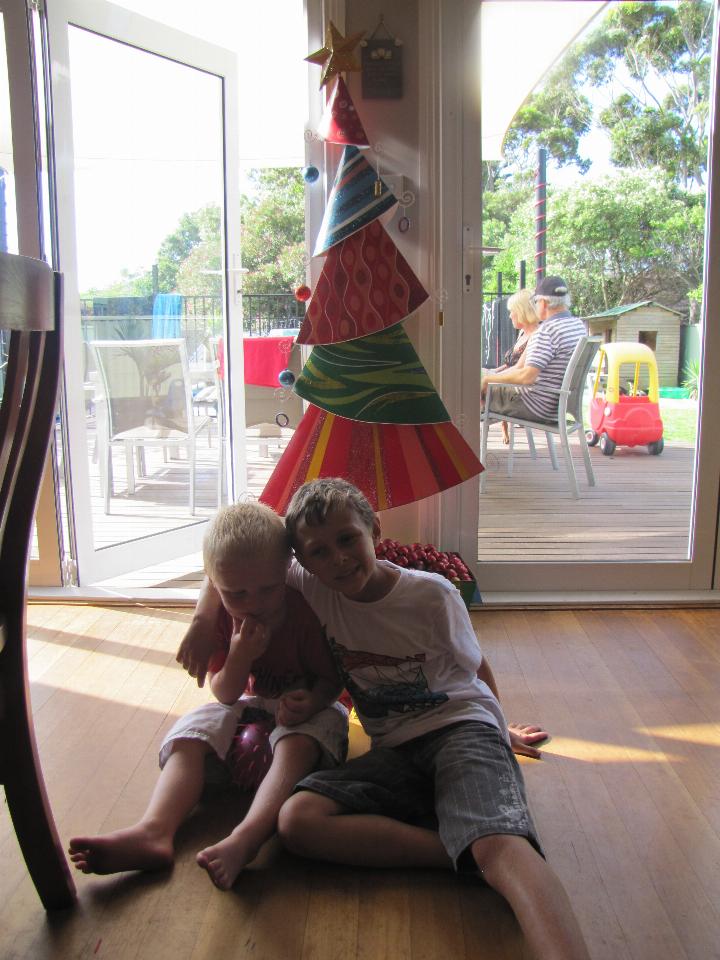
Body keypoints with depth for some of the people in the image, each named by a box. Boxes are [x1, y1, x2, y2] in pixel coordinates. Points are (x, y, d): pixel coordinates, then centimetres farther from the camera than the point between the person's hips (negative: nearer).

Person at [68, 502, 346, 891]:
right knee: (190, 733, -18)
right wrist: (240, 657, -30)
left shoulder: (308, 610, -21)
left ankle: (246, 837, -57)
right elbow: (225, 695, -8)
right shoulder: (219, 617, -9)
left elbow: (331, 679, -12)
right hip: (250, 704, 5)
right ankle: (153, 831, -39)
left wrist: (309, 703, -36)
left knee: (296, 743, -38)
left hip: (308, 704, -4)